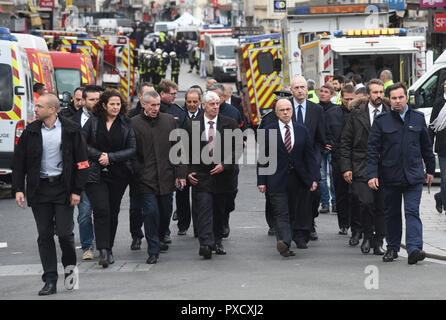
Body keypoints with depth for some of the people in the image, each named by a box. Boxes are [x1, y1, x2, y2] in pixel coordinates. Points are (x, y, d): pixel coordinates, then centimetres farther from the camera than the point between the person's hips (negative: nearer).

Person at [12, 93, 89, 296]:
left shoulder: (71, 131, -2)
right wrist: (18, 189, -1)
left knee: (64, 232, -6)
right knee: (44, 236, 2)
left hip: (63, 187, -3)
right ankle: (50, 281, 6)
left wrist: (77, 191, -6)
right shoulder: (31, 132, 5)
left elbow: (81, 162, -1)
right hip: (39, 189, 3)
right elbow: (19, 162, 8)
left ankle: (70, 266, 23)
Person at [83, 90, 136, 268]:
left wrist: (110, 157, -10)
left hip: (118, 173, 2)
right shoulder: (93, 121, 1)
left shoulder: (126, 124, 3)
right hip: (95, 173, -2)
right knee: (101, 210, -14)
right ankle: (103, 251, -16)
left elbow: (132, 149, 0)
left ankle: (108, 249, 20)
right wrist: (99, 155, -10)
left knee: (113, 212, 7)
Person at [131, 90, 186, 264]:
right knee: (151, 211, -9)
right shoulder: (134, 123, -2)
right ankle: (153, 251, -2)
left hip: (166, 176, 3)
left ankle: (158, 240, 35)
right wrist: (138, 172, -9)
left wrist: (180, 174, 6)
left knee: (166, 212, 10)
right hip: (145, 178, -3)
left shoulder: (169, 120, 8)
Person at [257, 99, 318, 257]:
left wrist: (313, 178, 2)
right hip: (277, 180, -3)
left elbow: (310, 156, 10)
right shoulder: (268, 131, 3)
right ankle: (284, 242, -25)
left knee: (296, 213, 5)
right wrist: (261, 181, -4)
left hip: (299, 180, 3)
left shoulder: (302, 130, 10)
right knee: (281, 214, -12)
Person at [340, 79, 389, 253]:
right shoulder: (357, 114, 2)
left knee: (381, 206, 4)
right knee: (366, 202, -15)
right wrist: (346, 167, -3)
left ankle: (378, 242, 16)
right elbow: (345, 142, 4)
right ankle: (367, 236, 6)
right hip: (361, 167, -2)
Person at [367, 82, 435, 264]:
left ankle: (414, 249, -18)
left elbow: (426, 146, 16)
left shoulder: (418, 118, 7)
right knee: (391, 214, 10)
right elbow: (372, 149, -1)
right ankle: (392, 248, 24)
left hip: (413, 176, 0)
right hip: (390, 177, 0)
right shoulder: (381, 121, 1)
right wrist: (372, 174, -9)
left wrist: (430, 170, 19)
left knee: (412, 212, -10)